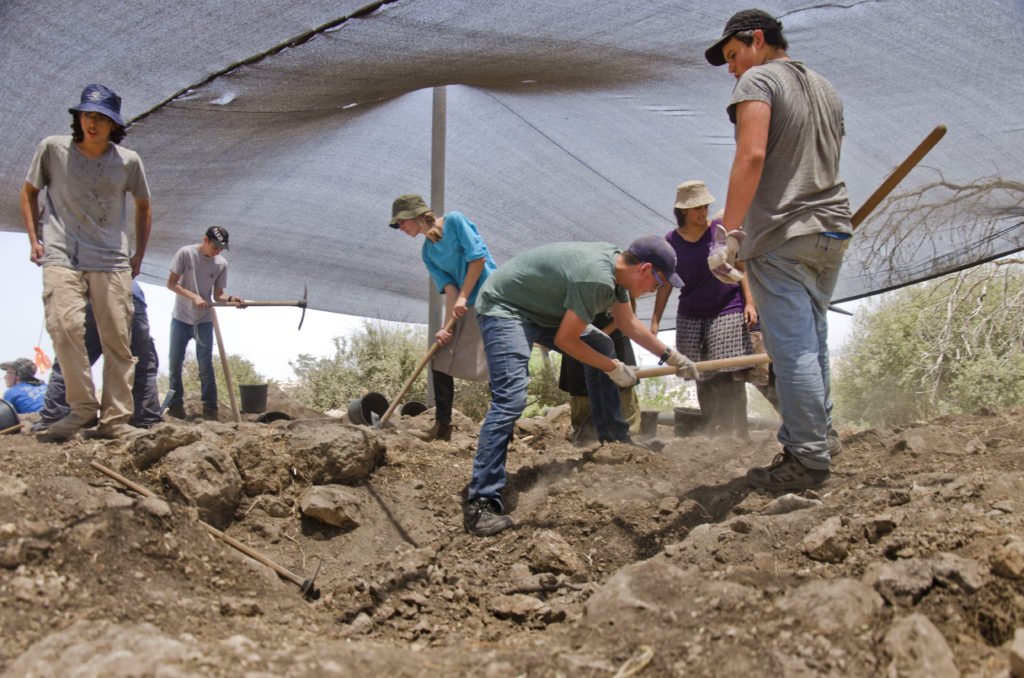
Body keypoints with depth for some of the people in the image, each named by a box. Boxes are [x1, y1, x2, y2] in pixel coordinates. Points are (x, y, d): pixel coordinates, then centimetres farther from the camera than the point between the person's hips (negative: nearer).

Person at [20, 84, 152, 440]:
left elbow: (143, 206, 22)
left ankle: (115, 419, 4)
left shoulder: (128, 160, 7)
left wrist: (139, 255, 18)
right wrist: (34, 240, 8)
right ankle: (82, 406, -6)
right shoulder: (53, 149, 4)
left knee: (118, 339, -3)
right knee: (65, 325, -21)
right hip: (62, 256, -1)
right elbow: (29, 192, 17)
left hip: (113, 261, 1)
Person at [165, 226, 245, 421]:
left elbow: (218, 295, 5)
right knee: (175, 363, 5)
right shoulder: (185, 253, -7)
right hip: (181, 318, -1)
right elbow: (171, 283, -8)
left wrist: (231, 299, -16)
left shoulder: (221, 263, 0)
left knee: (206, 366, -3)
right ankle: (175, 405, 18)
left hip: (204, 321, 1)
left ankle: (209, 408, 5)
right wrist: (194, 297, -20)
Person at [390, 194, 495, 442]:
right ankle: (442, 426, 13)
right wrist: (447, 325, -10)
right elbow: (449, 287, 3)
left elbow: (478, 258, -12)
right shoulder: (427, 251, 12)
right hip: (465, 309, 8)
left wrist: (463, 297, -13)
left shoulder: (454, 221, -6)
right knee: (440, 361, 4)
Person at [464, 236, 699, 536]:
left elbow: (629, 324, 18)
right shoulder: (596, 278, -29)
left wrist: (672, 356, 21)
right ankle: (480, 504, -25)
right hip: (503, 309, -11)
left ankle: (614, 438, 23)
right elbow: (565, 341, -22)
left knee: (601, 345, 15)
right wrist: (614, 368, -10)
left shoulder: (616, 262, 2)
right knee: (511, 399, -23)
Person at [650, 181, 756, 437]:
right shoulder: (671, 241, 4)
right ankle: (712, 430, 11)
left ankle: (738, 432, -7)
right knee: (702, 378, 2)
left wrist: (749, 302, -3)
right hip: (691, 317, 2)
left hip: (727, 311, -2)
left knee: (731, 376, -11)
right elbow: (665, 282, 9)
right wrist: (655, 322, 7)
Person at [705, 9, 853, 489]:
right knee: (813, 345, 14)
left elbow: (752, 155, -19)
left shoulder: (758, 80, -5)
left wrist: (732, 232, -19)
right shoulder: (825, 88, 21)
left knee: (792, 350, -6)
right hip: (832, 232, 9)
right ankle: (815, 440, 20)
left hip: (781, 236, -9)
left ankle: (808, 460, -3)